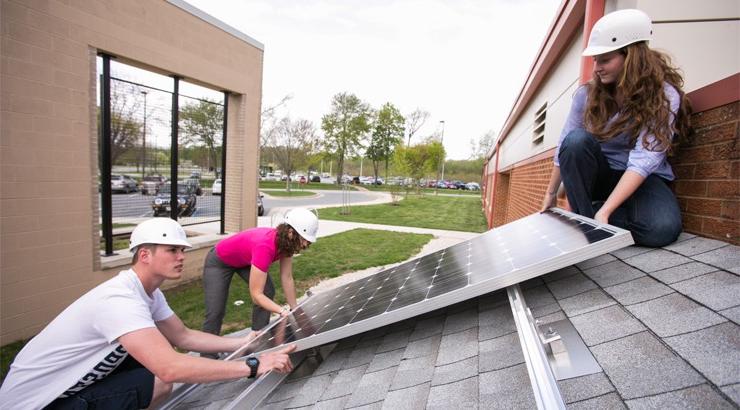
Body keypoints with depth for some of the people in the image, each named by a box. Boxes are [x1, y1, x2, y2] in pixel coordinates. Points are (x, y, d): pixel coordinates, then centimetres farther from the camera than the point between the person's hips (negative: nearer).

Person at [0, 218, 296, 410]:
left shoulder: (149, 292, -3)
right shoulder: (120, 300, -33)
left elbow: (183, 337, 4)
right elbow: (171, 368, -43)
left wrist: (243, 344, -5)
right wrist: (253, 366, -37)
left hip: (69, 383, 9)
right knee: (160, 381, -23)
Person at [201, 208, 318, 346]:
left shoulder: (285, 242, -21)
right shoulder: (265, 246, -44)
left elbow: (287, 278, -14)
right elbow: (256, 294, -41)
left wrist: (294, 309, -14)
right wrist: (283, 311, -47)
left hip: (245, 260, 7)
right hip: (219, 262, -7)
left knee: (268, 292, -8)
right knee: (215, 312, -11)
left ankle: (257, 334, 7)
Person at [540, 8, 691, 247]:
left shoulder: (664, 95, -15)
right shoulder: (587, 94, -7)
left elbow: (645, 158, -26)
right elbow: (565, 146, -1)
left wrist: (604, 211, -38)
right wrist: (551, 194, 0)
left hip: (642, 178, -2)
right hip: (598, 174, 2)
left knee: (662, 228, -33)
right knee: (576, 140, -30)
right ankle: (583, 220, -21)